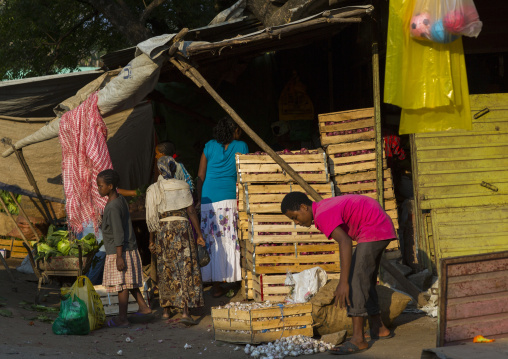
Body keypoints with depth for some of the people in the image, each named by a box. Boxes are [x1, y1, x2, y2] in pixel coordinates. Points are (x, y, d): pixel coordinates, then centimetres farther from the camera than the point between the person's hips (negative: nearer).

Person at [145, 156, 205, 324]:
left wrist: (151, 240, 6)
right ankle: (185, 312, -11)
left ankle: (166, 310, 22)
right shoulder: (182, 186, -3)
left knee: (165, 270, 15)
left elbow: (152, 217, -2)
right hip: (182, 227, -2)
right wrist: (199, 234, 2)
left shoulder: (153, 190, -1)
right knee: (185, 269, -2)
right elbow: (191, 211, -4)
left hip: (163, 230, 2)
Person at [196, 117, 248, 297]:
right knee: (232, 240, 0)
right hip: (230, 198, -2)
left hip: (208, 199, 2)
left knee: (212, 241, 3)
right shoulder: (241, 146, 5)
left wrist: (199, 200, 17)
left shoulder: (209, 147, 11)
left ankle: (216, 285, 5)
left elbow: (200, 176, 10)